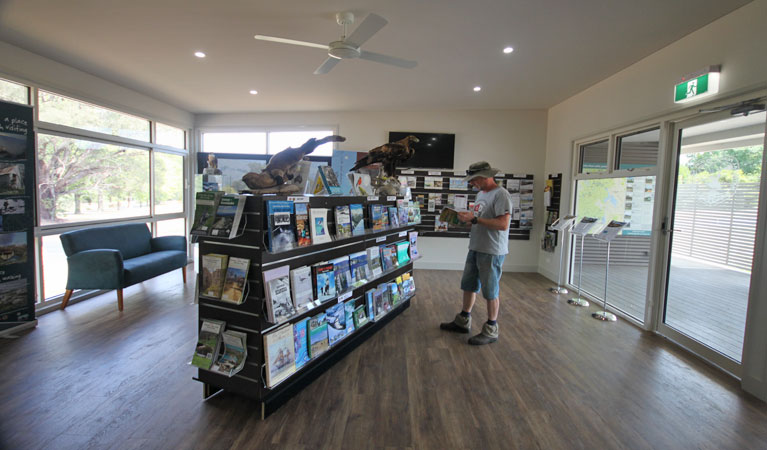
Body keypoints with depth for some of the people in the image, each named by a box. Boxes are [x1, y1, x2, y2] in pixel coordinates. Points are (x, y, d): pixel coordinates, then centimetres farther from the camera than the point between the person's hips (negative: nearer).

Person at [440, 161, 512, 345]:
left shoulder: (501, 195, -15)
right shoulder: (481, 194, 14)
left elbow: (503, 224, -24)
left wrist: (474, 219, -23)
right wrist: (466, 217, 1)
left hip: (492, 252, -9)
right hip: (475, 248, 9)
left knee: (490, 291, 3)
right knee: (468, 285, 17)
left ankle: (491, 331, 18)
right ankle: (463, 321, 33)